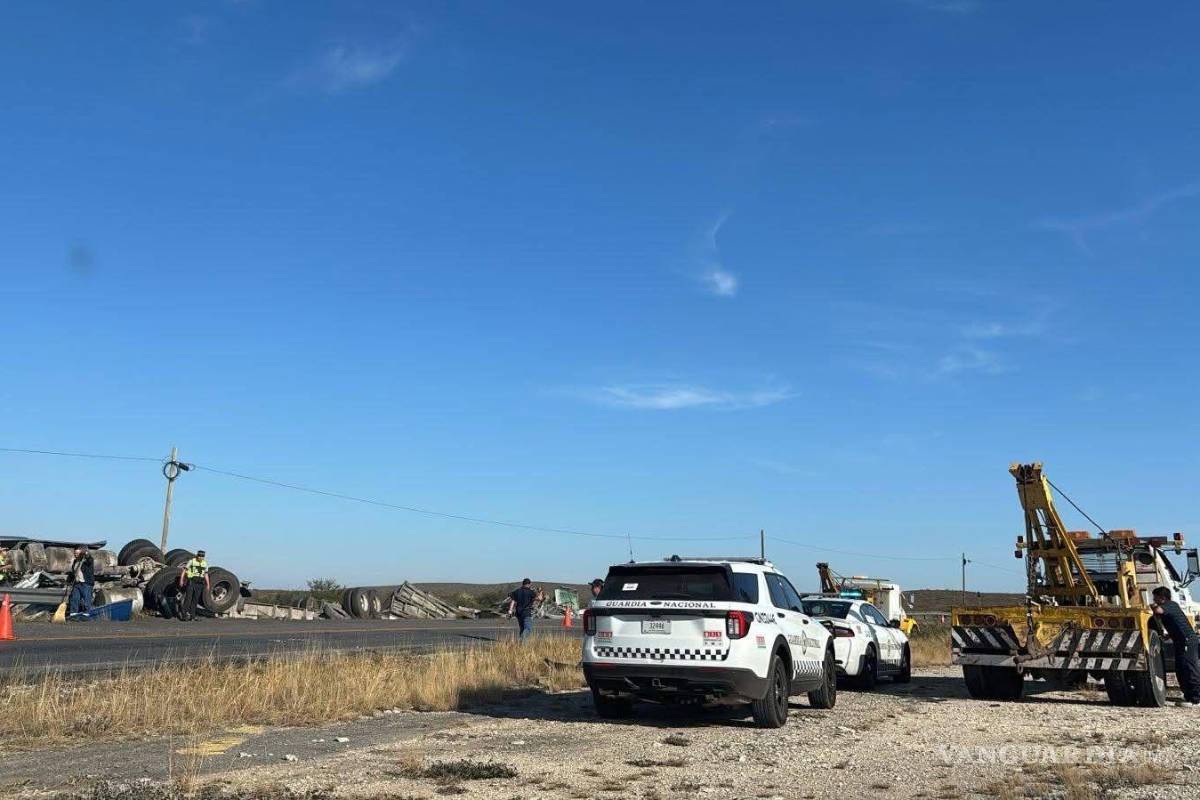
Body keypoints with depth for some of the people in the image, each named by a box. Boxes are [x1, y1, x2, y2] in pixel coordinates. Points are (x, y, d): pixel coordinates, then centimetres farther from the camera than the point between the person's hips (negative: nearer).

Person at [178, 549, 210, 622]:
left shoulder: (205, 564, 9)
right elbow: (184, 570, -4)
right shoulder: (191, 561, -4)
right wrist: (181, 580, -12)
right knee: (188, 598, -8)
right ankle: (183, 614, -5)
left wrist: (207, 584, 6)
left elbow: (206, 575, 13)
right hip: (191, 582, -4)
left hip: (199, 583, 4)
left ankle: (192, 615, 10)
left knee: (195, 600, 5)